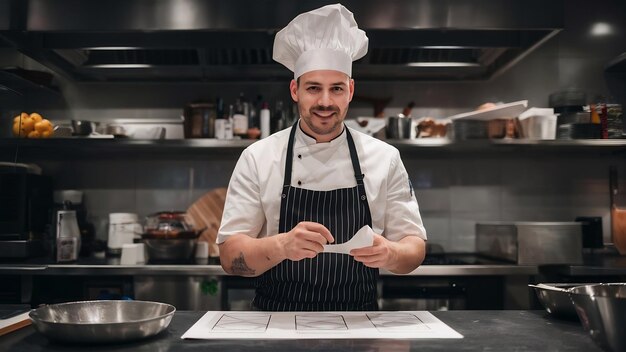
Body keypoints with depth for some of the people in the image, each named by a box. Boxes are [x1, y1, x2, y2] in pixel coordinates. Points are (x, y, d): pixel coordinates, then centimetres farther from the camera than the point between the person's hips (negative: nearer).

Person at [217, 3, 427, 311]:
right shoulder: (257, 158, -1)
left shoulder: (384, 158, 2)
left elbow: (414, 248, 4)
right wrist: (282, 246, -24)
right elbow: (230, 256, -4)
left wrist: (388, 253, -19)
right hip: (277, 323, 0)